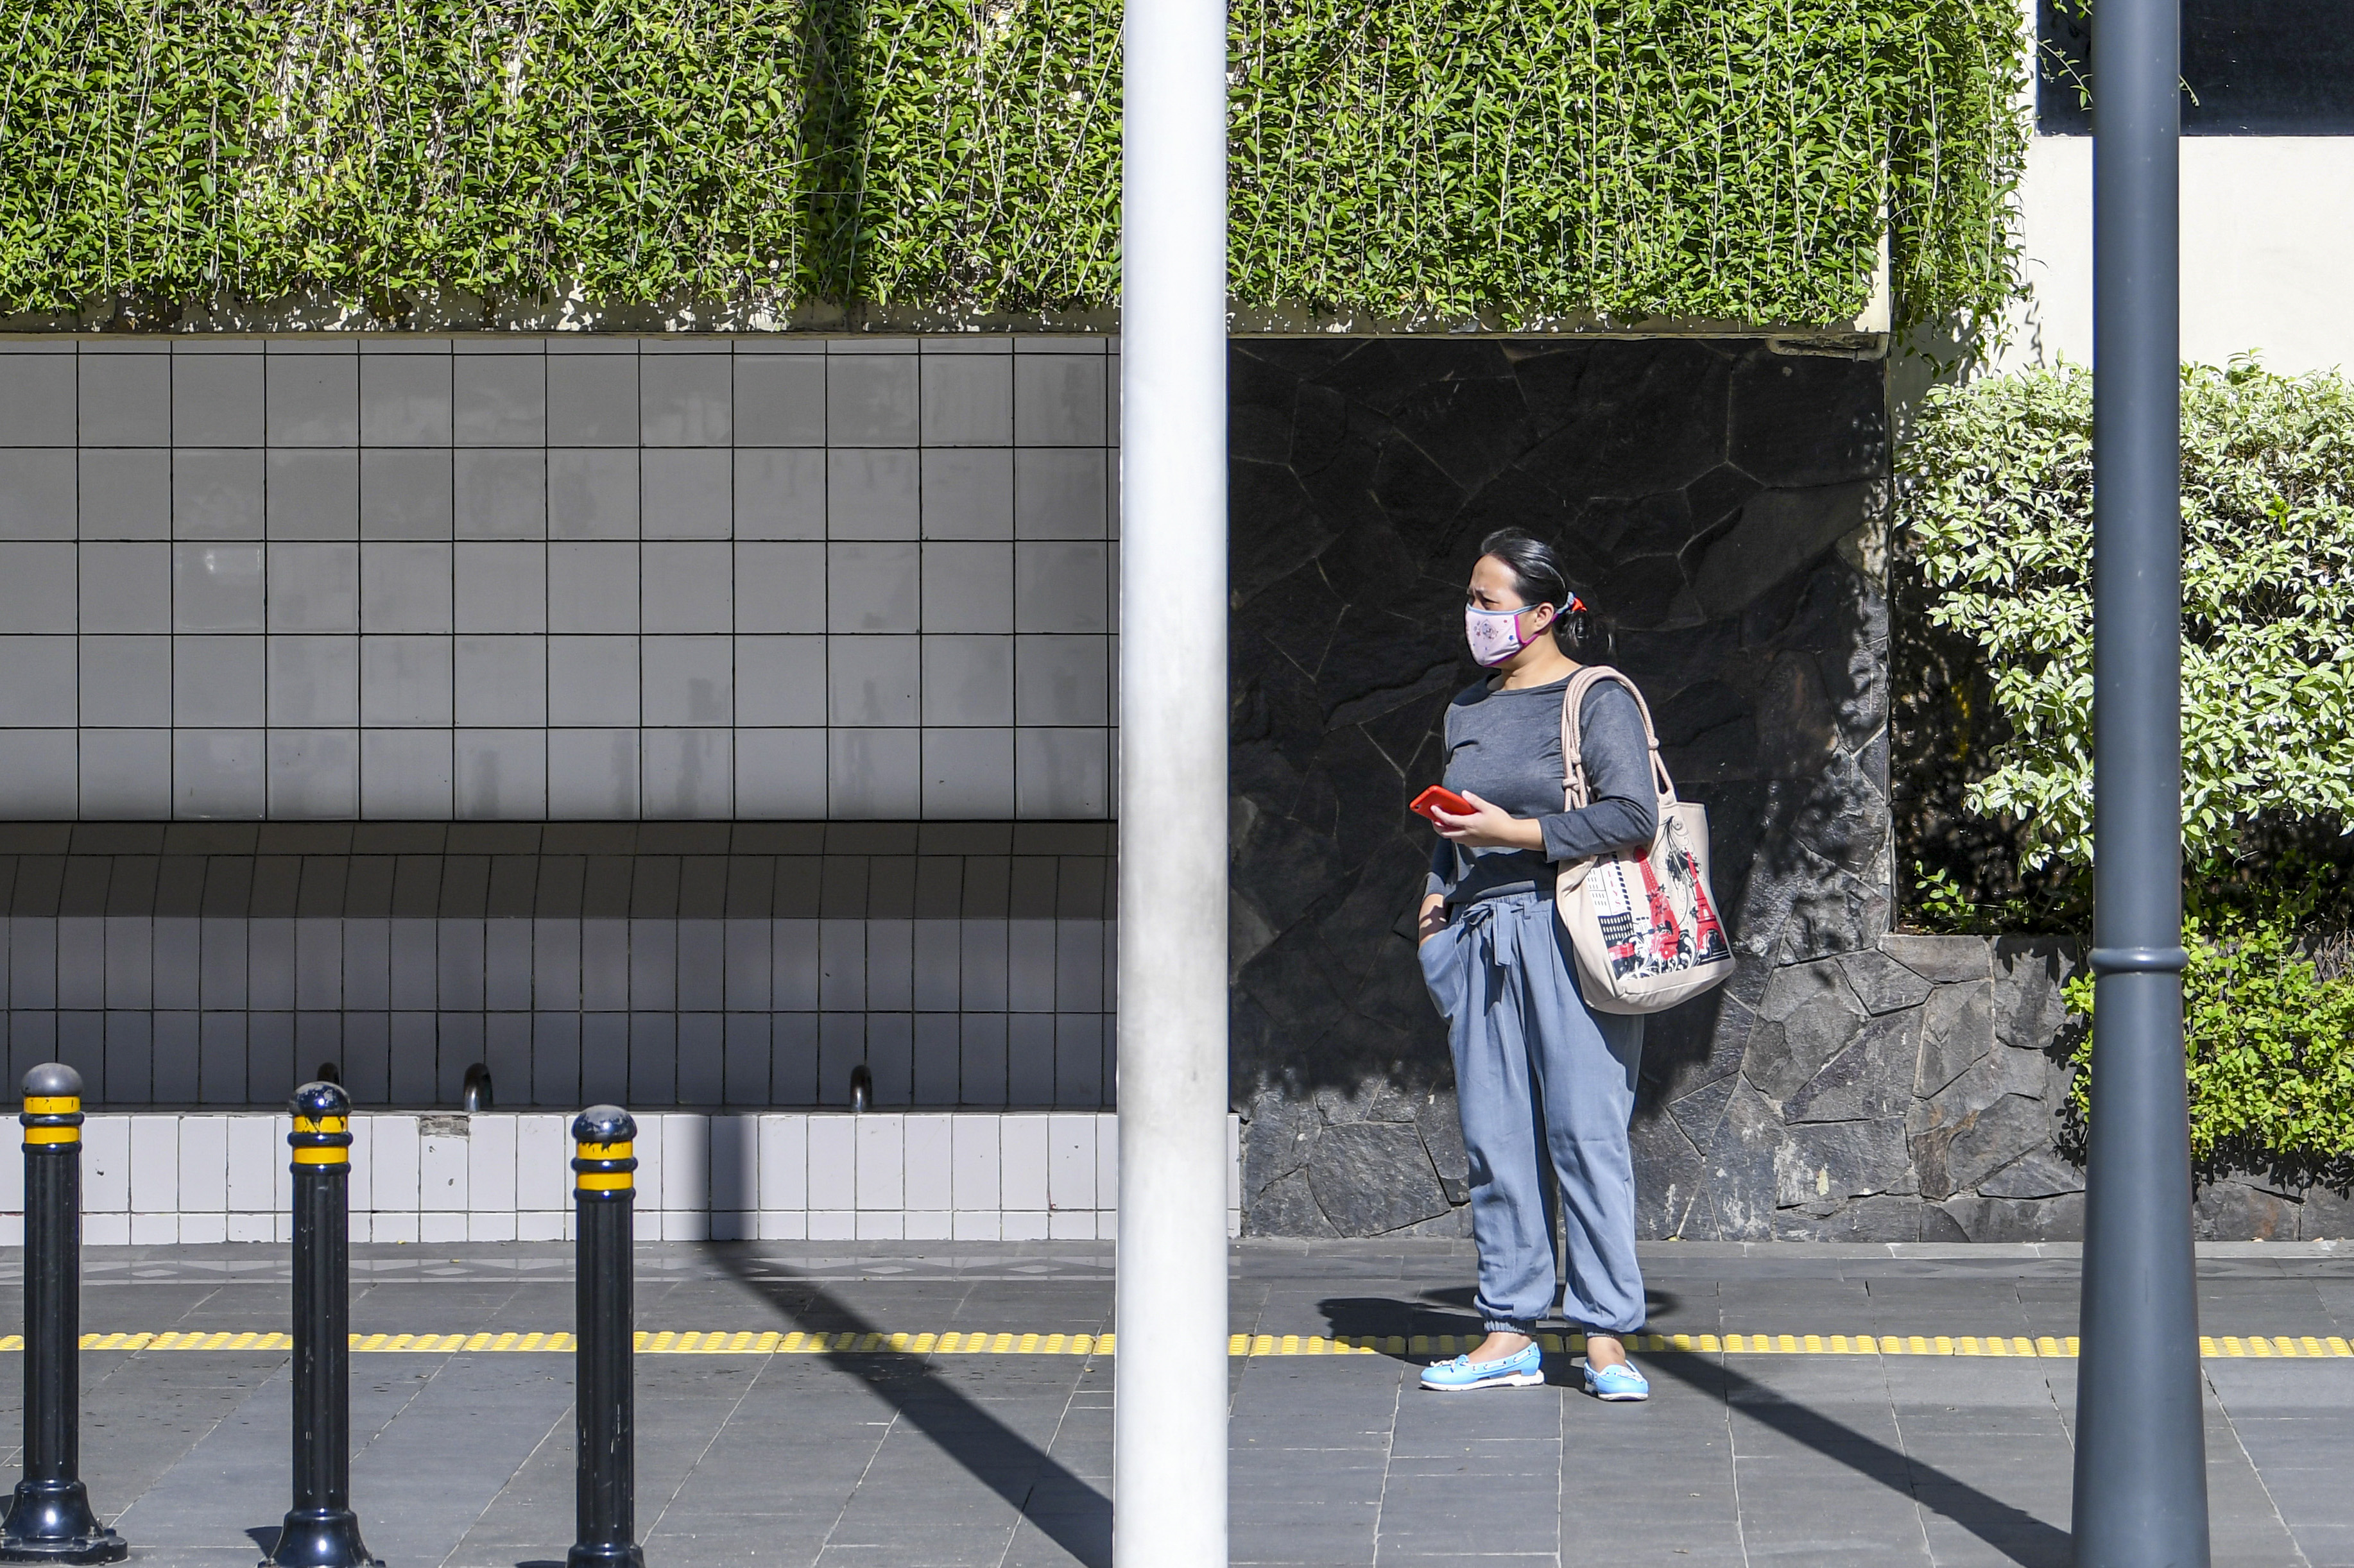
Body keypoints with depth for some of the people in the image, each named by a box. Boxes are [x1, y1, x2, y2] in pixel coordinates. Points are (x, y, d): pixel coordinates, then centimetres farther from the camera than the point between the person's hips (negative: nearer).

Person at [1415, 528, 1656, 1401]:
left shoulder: (1597, 701, -3)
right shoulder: (1469, 711, 18)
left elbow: (1632, 817, -13)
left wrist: (1517, 833, -14)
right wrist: (1438, 889, 11)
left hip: (1570, 937, -7)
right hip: (1483, 937, 7)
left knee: (1587, 1133, -8)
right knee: (1495, 1140, 4)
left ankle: (1605, 1338, -5)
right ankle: (1511, 1333, 9)